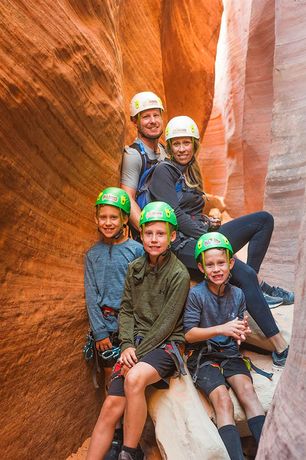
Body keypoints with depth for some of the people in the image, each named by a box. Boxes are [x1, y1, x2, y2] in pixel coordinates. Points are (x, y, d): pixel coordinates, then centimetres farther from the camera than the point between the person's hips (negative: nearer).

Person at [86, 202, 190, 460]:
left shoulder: (179, 274, -10)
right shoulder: (135, 268, 6)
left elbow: (166, 323, -12)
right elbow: (126, 310, 8)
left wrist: (138, 352, -13)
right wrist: (127, 346, -6)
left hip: (165, 343, -4)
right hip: (136, 342, 5)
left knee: (134, 378, -32)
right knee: (112, 405, -9)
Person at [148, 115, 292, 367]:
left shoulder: (190, 172, 22)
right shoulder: (163, 171, -4)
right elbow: (175, 214, -14)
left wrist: (206, 220, 3)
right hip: (183, 244, -9)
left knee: (264, 219, -3)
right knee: (246, 275, -26)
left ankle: (254, 282, -10)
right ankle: (280, 346, -18)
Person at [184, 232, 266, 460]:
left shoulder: (237, 294, 3)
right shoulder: (196, 294, -10)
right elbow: (189, 334, -11)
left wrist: (242, 332, -10)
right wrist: (222, 329, -21)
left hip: (230, 353, 4)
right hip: (203, 355, -3)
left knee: (247, 390, -21)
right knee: (223, 400, -22)